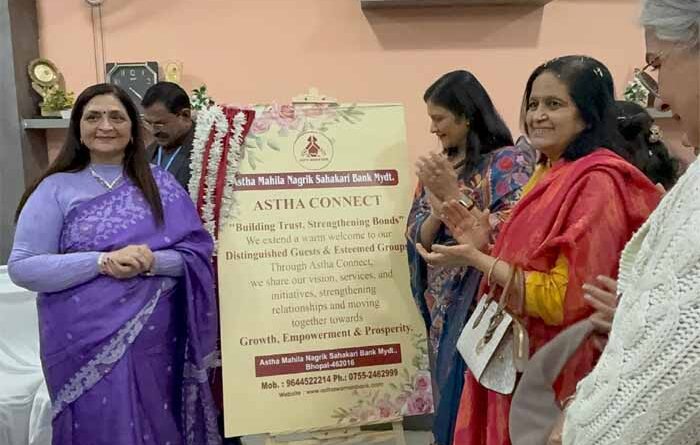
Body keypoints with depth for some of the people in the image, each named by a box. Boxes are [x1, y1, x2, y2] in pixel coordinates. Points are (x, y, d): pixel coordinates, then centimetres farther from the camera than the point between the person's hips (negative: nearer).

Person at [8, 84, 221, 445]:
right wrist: (103, 262, -19)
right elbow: (22, 267, -8)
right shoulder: (55, 188, -2)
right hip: (85, 343, -2)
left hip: (154, 338, 2)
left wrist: (151, 262, -19)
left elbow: (197, 252, 0)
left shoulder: (158, 183, 4)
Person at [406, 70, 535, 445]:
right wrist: (438, 207, -14)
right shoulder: (438, 167, 9)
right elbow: (417, 237, 6)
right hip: (441, 304, 6)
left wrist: (454, 194, -20)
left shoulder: (509, 161, -9)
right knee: (449, 397, 16)